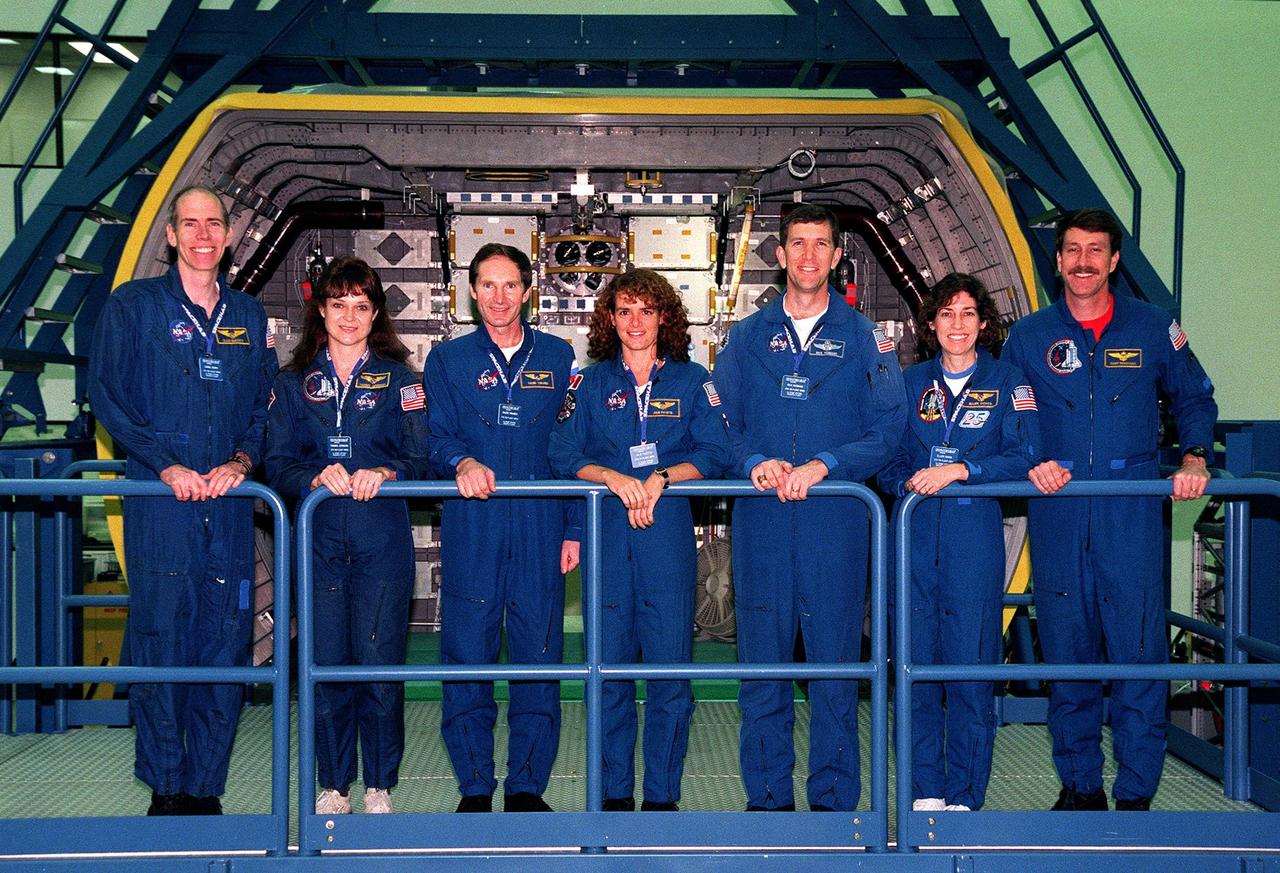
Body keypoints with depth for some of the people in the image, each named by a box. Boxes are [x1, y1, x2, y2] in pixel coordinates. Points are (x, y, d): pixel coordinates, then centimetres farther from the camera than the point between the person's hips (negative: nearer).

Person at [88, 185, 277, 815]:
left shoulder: (248, 316, 16)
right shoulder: (132, 306, 5)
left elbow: (265, 405, 15)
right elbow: (107, 396, -1)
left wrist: (240, 461, -5)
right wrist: (166, 465, -11)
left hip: (228, 504, 3)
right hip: (159, 504, -3)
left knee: (226, 646, 2)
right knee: (160, 643, -4)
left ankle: (205, 787, 11)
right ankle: (166, 789, 7)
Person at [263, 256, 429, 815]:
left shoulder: (398, 378, 8)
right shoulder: (294, 382, 12)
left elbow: (421, 456, -1)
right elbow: (277, 462, 3)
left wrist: (386, 472, -21)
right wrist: (317, 477, -16)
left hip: (382, 539, -1)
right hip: (320, 538, 2)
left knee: (380, 662, -3)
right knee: (326, 663, 2)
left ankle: (380, 787, 10)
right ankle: (334, 786, 16)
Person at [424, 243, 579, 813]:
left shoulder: (558, 357, 12)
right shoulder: (448, 359, 11)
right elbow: (438, 439, 4)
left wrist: (574, 528, 5)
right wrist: (463, 463, -19)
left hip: (541, 525, 0)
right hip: (471, 525, 0)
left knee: (539, 655, 1)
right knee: (467, 657, 0)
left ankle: (527, 788, 12)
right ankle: (474, 790, 11)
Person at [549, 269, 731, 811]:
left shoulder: (691, 380, 9)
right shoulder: (593, 382, 11)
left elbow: (714, 454, 0)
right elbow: (563, 455, 3)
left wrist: (661, 478, -14)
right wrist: (613, 477, -14)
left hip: (668, 529, -1)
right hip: (606, 532, 1)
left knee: (670, 663, -3)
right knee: (610, 664, 2)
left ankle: (662, 794, 7)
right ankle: (615, 792, 13)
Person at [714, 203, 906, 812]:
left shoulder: (864, 338, 7)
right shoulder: (748, 336, 12)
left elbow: (888, 431, 0)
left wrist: (822, 465, -13)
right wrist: (755, 462, -11)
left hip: (836, 516, -1)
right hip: (760, 517, 1)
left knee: (835, 661, 1)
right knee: (762, 661, 4)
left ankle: (833, 800, 12)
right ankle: (767, 796, 15)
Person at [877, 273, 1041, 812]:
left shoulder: (1006, 382, 6)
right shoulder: (912, 383, 14)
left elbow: (1024, 455, -6)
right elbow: (887, 456, 13)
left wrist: (958, 471, -16)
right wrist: (908, 481, -8)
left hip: (975, 532, -2)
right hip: (916, 532, 2)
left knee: (971, 663, -3)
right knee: (917, 661, 1)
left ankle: (964, 797, 6)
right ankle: (925, 792, 11)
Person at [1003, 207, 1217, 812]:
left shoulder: (1152, 329, 8)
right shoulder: (1029, 336, 9)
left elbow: (1194, 400, 18)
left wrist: (1194, 458, 2)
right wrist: (1032, 463, -6)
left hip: (1133, 512, -1)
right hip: (1057, 514, 1)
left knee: (1139, 650, -6)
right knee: (1066, 651, 5)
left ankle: (1136, 794, 4)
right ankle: (1079, 785, 17)